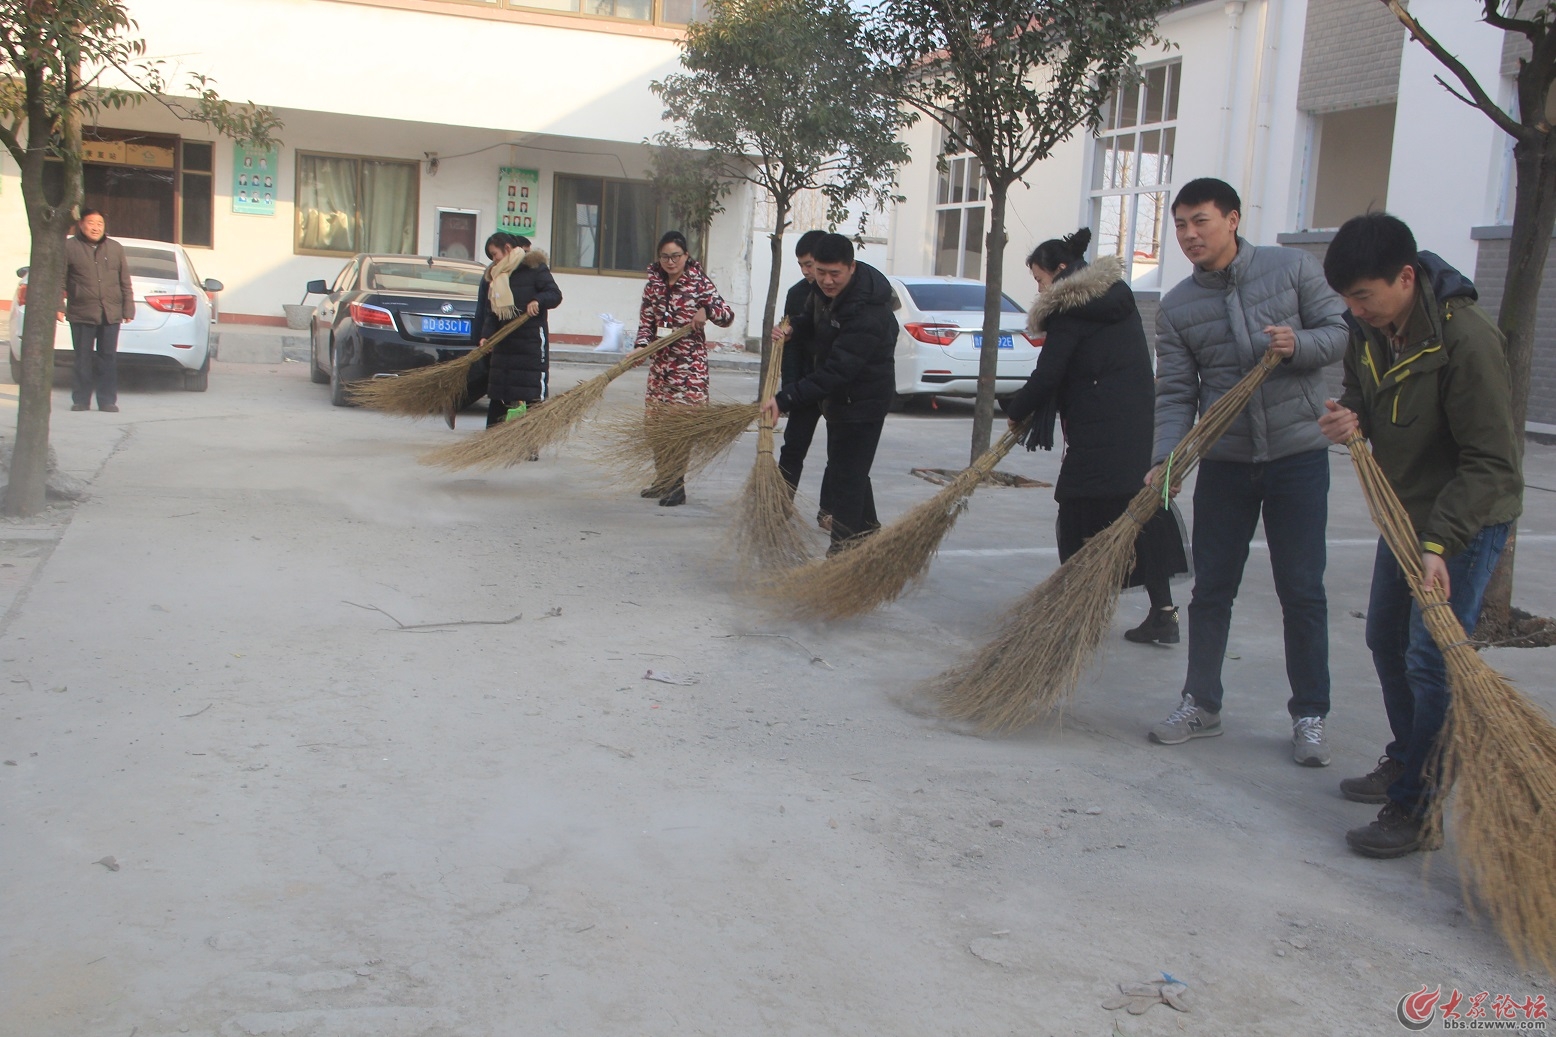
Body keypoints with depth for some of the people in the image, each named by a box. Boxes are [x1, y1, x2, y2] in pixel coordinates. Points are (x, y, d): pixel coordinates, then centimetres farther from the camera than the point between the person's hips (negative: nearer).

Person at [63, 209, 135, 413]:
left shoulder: (115, 248, 13)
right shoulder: (69, 247, 3)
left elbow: (125, 282, 14)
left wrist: (128, 309, 8)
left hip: (111, 314, 2)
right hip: (81, 314, -2)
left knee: (109, 358, 2)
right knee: (83, 359, 0)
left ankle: (107, 400, 7)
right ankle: (81, 400, 7)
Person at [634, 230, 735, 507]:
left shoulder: (699, 283, -5)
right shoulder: (653, 285, 9)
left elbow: (728, 315, -7)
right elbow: (646, 321, 9)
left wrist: (707, 310, -27)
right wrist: (642, 346, -10)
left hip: (689, 363, -5)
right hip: (660, 362, 5)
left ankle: (677, 486, -1)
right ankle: (662, 480, 23)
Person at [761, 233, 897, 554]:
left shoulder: (868, 314, -33)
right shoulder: (826, 290, -3)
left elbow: (836, 371, -37)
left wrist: (785, 399, -41)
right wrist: (793, 329, -1)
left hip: (862, 402, -10)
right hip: (839, 396, 10)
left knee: (845, 474, -10)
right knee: (850, 468, 22)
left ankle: (843, 548, -2)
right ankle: (867, 528, 39)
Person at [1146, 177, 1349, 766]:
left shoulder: (1292, 268, -3)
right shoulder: (1175, 308, 1)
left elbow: (1341, 330, 1)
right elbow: (1175, 394, -1)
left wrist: (1300, 344, -21)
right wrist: (1165, 459, -15)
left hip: (1298, 455, -2)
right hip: (1224, 462, 2)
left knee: (1302, 591, 1)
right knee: (1212, 588, 7)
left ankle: (1310, 716, 13)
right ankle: (1201, 705, 20)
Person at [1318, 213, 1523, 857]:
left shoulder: (1466, 339, -27)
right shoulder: (1369, 332, -3)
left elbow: (1491, 462, -26)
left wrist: (1439, 543, -33)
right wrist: (1348, 420, -10)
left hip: (1467, 519, -9)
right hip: (1406, 513, 9)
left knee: (1431, 661, -10)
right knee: (1386, 641, 18)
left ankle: (1417, 807, 1)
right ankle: (1406, 763, 37)